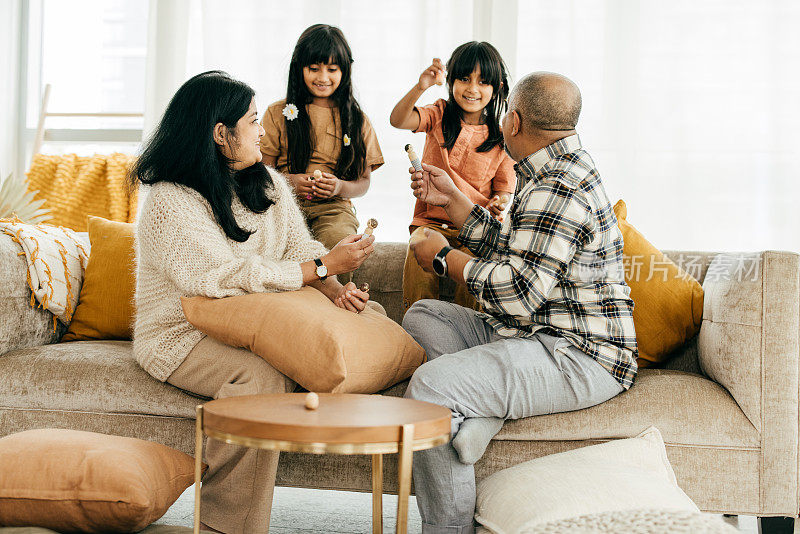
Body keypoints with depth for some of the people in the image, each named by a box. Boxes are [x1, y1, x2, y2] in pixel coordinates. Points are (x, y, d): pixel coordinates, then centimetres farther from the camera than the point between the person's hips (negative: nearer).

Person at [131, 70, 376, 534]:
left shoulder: (269, 185, 12)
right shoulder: (170, 202, -14)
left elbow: (301, 249, 5)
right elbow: (230, 277, -24)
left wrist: (335, 289, -18)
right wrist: (325, 266, -22)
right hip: (182, 335, -7)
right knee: (261, 375, -35)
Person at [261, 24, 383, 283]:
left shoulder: (356, 120, 14)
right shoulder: (278, 114, 12)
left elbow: (364, 181, 13)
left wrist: (340, 187, -10)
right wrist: (290, 181, -10)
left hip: (334, 207, 1)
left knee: (339, 241, -36)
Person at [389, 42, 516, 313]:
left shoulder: (501, 138, 5)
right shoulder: (440, 115, 4)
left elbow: (503, 190, 9)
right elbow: (398, 120, -15)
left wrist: (497, 205, -16)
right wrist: (420, 87, -34)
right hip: (432, 221, 0)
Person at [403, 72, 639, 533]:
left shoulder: (558, 188, -19)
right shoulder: (556, 173, 17)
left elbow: (517, 295, -24)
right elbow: (511, 253, 25)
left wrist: (444, 258, -9)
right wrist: (452, 199, 25)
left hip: (580, 357, -12)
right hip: (542, 336, 12)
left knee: (432, 386, -28)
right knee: (423, 316, 15)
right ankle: (478, 415, -11)